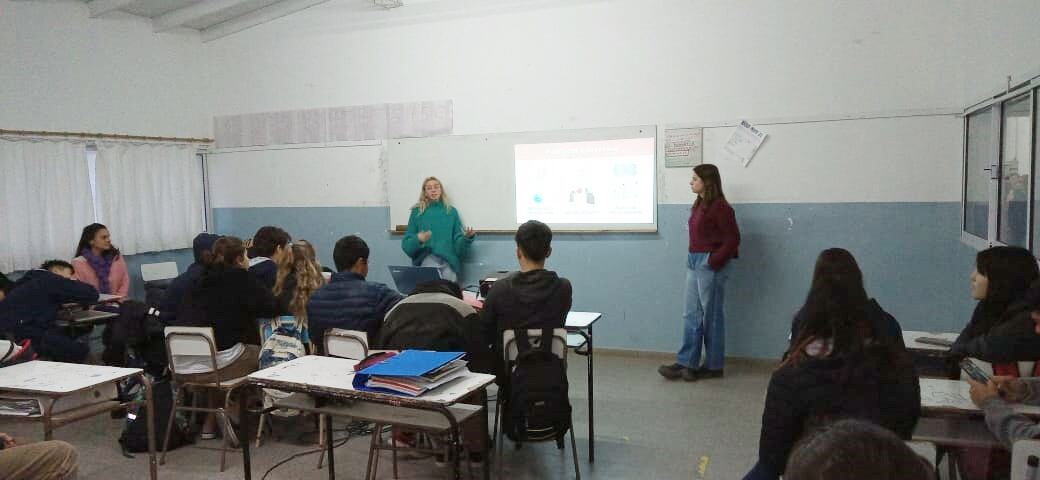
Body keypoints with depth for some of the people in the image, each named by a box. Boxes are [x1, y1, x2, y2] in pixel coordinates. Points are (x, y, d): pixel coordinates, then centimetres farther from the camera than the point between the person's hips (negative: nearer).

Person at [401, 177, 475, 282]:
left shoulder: (451, 211, 14)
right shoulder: (417, 212, 11)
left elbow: (458, 242, 11)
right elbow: (406, 244, 6)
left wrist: (467, 238, -10)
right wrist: (418, 239, -14)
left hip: (449, 259, 1)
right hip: (427, 257, -1)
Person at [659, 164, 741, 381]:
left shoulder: (720, 207, -14)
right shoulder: (699, 205, 12)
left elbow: (733, 238, -16)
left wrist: (714, 261, -16)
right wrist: (692, 259, 6)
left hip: (710, 265, -9)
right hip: (694, 262, 9)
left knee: (711, 315, 3)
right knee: (690, 314, 9)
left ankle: (713, 366, 15)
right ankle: (686, 363, 14)